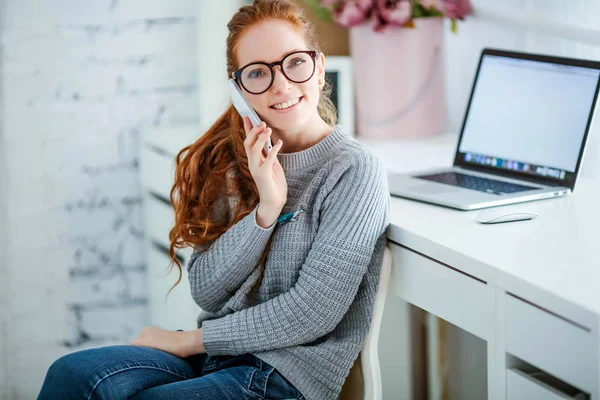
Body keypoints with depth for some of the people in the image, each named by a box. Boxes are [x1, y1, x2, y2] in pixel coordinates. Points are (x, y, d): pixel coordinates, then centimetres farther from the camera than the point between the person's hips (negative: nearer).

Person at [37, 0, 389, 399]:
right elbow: (205, 289, 1)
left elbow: (313, 313, -15)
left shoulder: (355, 170, -10)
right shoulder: (235, 163, 9)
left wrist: (191, 339, -7)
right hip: (213, 356, 6)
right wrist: (265, 210, -14)